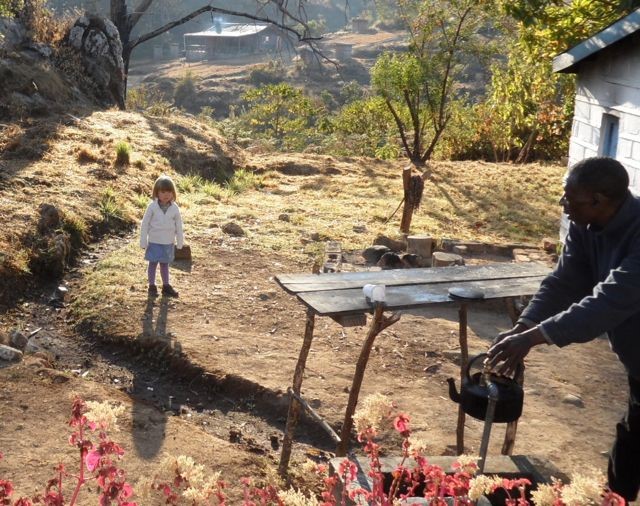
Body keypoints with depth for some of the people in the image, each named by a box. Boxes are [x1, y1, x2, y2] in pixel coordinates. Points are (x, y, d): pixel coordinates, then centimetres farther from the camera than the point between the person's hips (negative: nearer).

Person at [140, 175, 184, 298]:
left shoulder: (175, 208, -6)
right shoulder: (152, 207, -12)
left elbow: (179, 227, 2)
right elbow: (145, 224, -7)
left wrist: (180, 244, 5)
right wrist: (143, 242, -7)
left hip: (168, 243, 2)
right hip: (154, 242, -2)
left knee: (165, 264, 14)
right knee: (153, 264, 6)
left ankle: (166, 286, 24)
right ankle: (152, 287, 17)